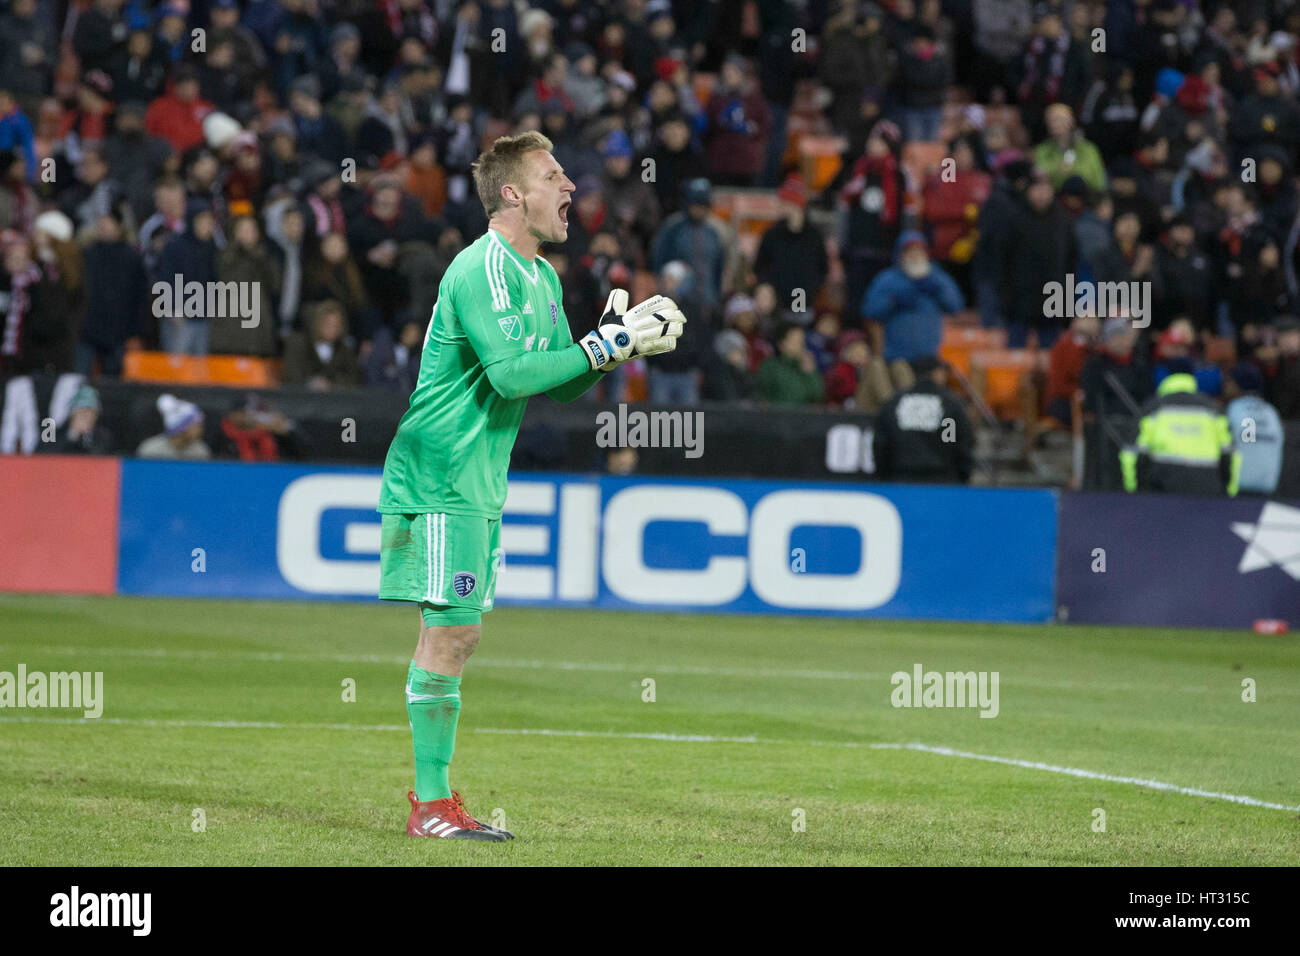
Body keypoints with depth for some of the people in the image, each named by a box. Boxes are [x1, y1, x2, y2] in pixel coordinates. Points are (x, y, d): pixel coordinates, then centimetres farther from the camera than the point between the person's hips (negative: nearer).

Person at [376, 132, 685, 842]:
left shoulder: (543, 277, 15)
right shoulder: (481, 269, -16)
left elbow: (560, 385, 18)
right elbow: (510, 373, -25)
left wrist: (615, 337, 1)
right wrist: (604, 349, -21)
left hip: (478, 484, 10)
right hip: (439, 479, -10)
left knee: (458, 633, 9)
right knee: (448, 631, -9)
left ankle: (432, 796, 13)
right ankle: (431, 804, -7)